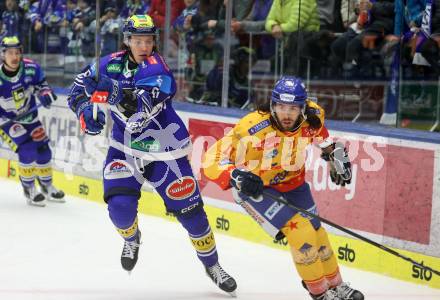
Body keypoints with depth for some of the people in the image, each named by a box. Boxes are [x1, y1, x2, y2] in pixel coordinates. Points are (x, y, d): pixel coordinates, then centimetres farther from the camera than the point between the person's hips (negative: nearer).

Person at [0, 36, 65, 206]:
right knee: (27, 150, -19)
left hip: (30, 117, 4)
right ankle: (29, 190, -1)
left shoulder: (31, 68, -17)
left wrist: (45, 92, -18)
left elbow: (41, 83, 3)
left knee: (43, 149, 4)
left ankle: (47, 186, 26)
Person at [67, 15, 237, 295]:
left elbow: (146, 109, -33)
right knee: (120, 205, -16)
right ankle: (132, 239, 21)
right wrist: (86, 110, -9)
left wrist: (128, 97, -49)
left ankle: (212, 263, 22)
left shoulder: (157, 69, -20)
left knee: (190, 209, -1)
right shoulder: (112, 64, -4)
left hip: (163, 150, -3)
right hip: (124, 146, 3)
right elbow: (79, 87, 8)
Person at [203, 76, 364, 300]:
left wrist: (335, 154, 7)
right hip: (253, 186, -5)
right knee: (299, 229, -18)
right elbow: (213, 159, -35)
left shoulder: (312, 116, -19)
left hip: (291, 182, 6)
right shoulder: (253, 128, -36)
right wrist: (238, 178, -48)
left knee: (315, 230, 13)